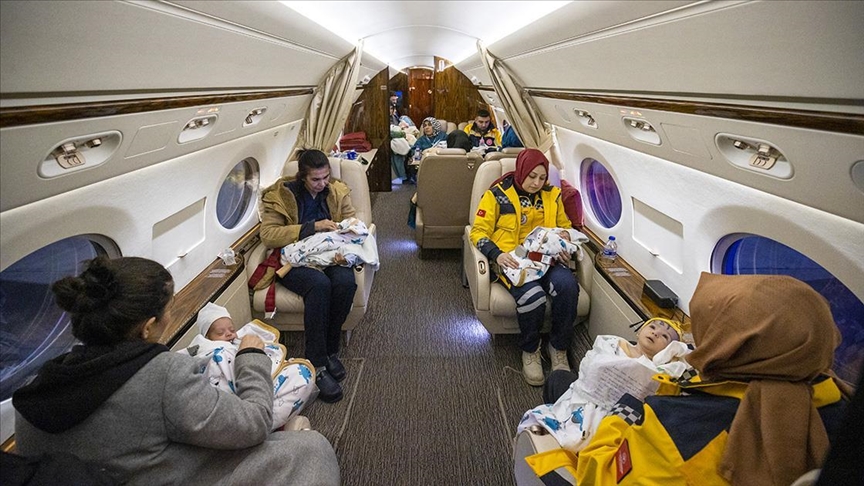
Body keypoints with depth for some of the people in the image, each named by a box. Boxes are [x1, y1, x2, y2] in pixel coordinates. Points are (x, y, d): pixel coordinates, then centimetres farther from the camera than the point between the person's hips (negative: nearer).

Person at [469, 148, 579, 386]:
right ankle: (530, 351, -4)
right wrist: (497, 255, -19)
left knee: (567, 285, -30)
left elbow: (564, 227, 26)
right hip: (512, 261, -4)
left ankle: (559, 348, -7)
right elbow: (479, 231, 0)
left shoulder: (552, 195, 16)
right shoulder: (497, 195, 3)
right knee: (532, 295, -35)